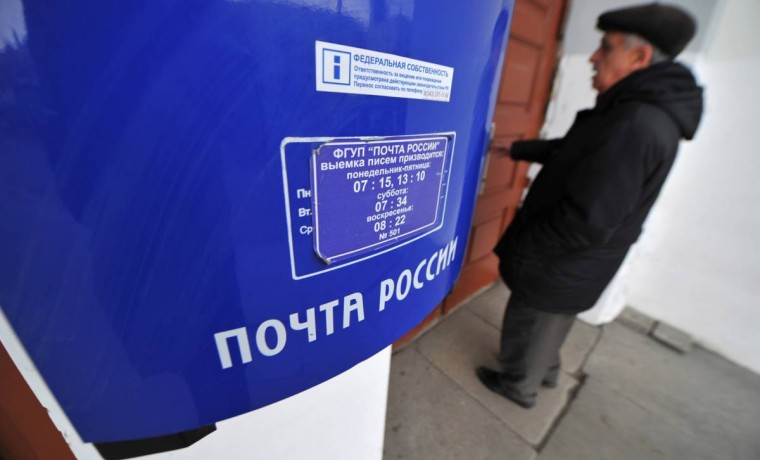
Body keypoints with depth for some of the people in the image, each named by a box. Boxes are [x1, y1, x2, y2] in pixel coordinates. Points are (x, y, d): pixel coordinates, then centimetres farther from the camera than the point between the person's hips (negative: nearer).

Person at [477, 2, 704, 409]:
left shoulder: (636, 125, -29)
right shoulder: (644, 112, 5)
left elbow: (587, 222, -32)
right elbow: (571, 150, 17)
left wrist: (520, 249, -19)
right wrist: (517, 149, 15)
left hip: (560, 269, -9)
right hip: (574, 268, 9)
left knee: (528, 327, 15)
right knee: (550, 325, 30)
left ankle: (518, 387, 42)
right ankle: (546, 371, 55)